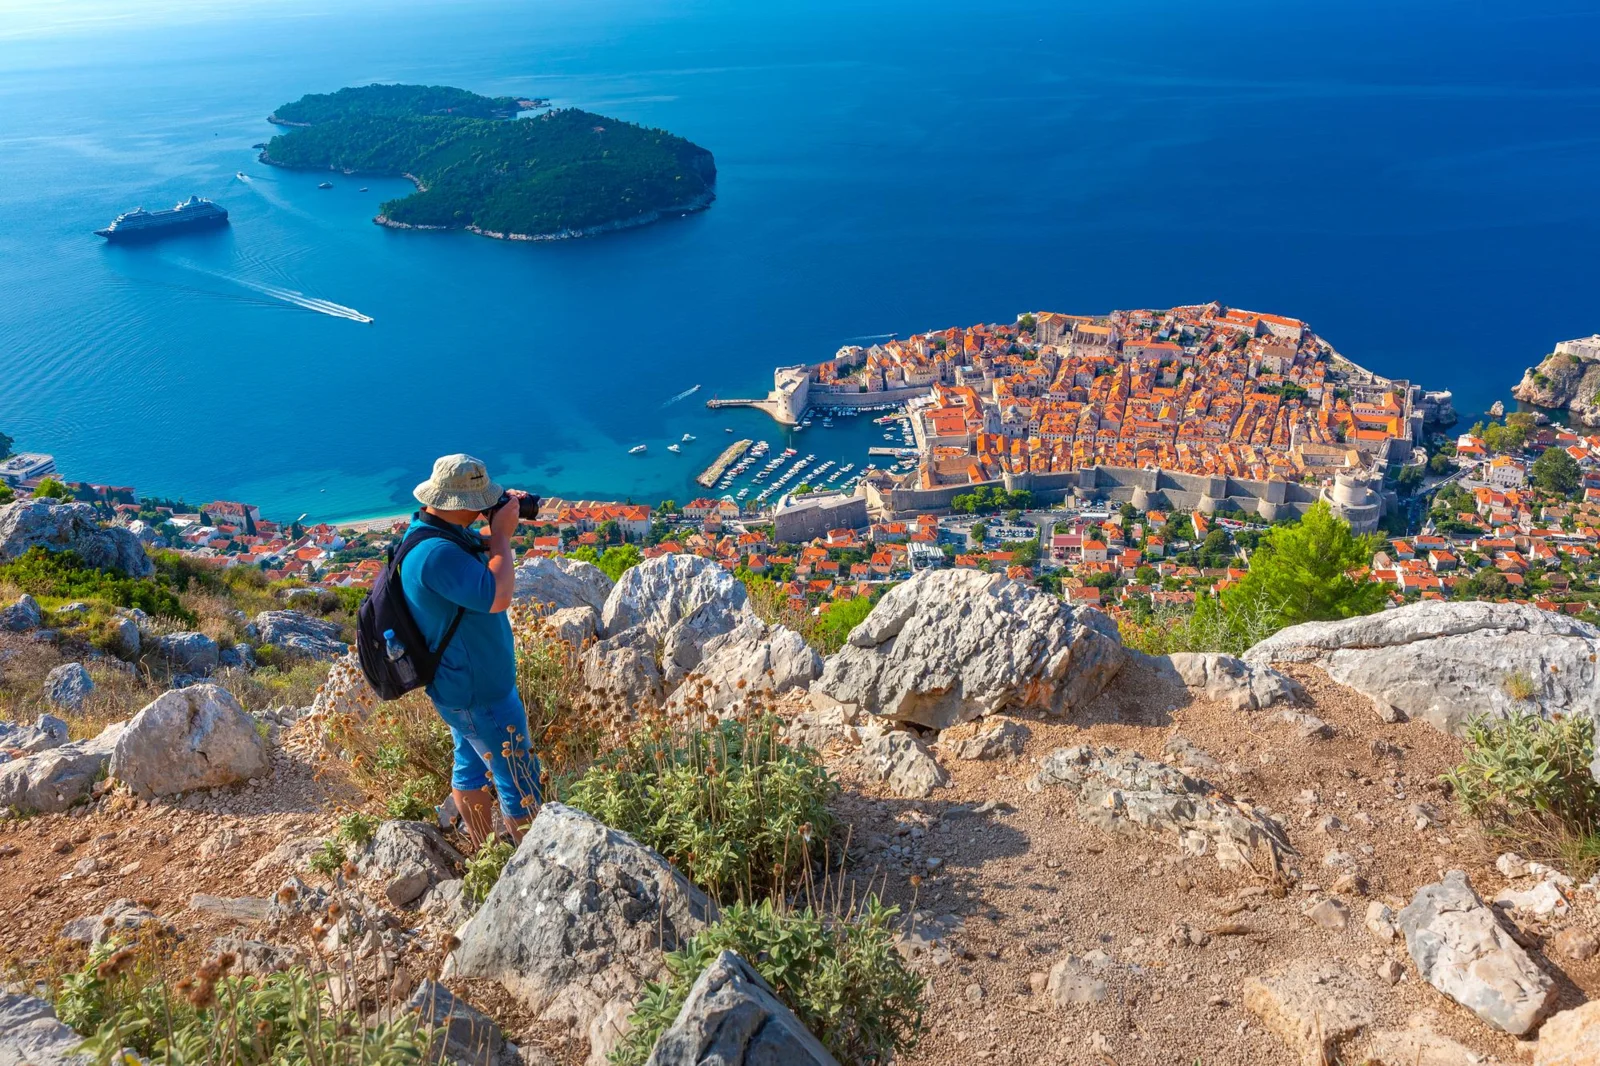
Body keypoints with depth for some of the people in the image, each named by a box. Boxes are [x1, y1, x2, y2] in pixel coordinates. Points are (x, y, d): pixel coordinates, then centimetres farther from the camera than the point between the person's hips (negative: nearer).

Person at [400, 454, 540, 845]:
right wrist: (502, 536, -26)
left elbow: (479, 551, 17)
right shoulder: (437, 553, -32)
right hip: (480, 691, -10)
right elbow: (497, 597, -37)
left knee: (471, 765, 22)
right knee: (520, 780, 3)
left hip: (460, 683, 10)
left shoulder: (427, 528, 1)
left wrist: (495, 533, -3)